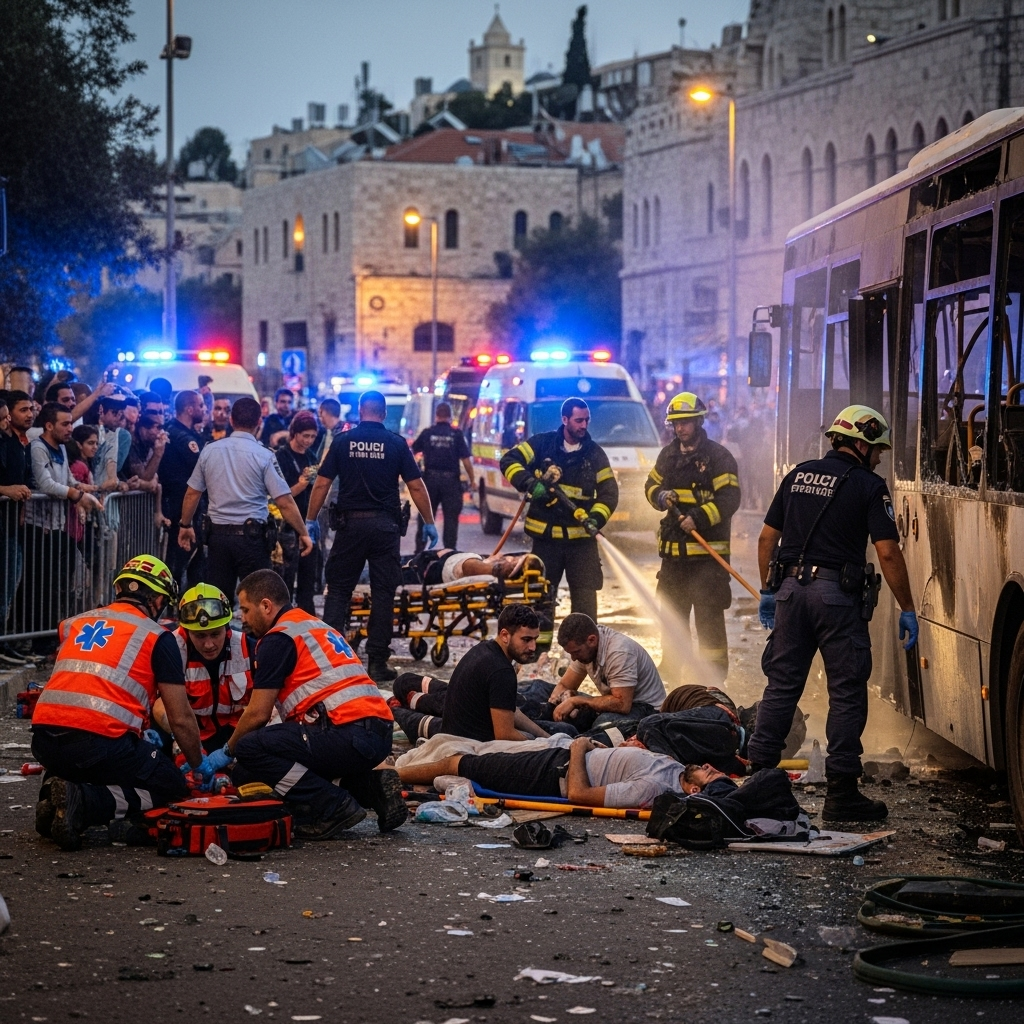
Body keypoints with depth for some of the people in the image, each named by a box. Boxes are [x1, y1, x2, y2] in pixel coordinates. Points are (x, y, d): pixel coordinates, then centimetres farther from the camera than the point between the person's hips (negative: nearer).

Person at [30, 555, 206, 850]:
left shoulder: (74, 624, 22)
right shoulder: (157, 637, 7)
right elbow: (181, 720, 6)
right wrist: (200, 767, 25)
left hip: (43, 743, 6)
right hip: (100, 741, -6)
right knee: (172, 787, 12)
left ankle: (53, 793, 3)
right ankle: (86, 803, -11)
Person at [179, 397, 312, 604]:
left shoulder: (209, 451, 4)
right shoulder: (264, 456, -8)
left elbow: (192, 494, 10)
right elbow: (285, 503, -10)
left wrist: (185, 525, 24)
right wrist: (303, 533, 0)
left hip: (218, 533, 4)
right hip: (252, 536, -4)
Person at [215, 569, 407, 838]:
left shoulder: (278, 638, -2)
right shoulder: (316, 625, 26)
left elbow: (258, 714, -2)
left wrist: (228, 751, 16)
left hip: (349, 733, -9)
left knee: (250, 748, -10)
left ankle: (332, 807, -11)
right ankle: (368, 787, 9)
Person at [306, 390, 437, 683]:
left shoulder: (342, 441, 1)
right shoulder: (396, 444, 0)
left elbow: (321, 484, 0)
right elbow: (416, 487, -1)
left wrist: (310, 521, 8)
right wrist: (429, 522, 9)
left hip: (350, 523, 0)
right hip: (385, 525, 0)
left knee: (338, 589, 9)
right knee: (383, 593, 4)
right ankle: (377, 661, 4)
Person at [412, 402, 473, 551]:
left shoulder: (427, 433, 0)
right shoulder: (457, 434, -4)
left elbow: (413, 451, 14)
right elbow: (466, 459, -7)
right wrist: (472, 479, 2)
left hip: (431, 478, 1)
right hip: (451, 480, -1)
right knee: (451, 517, 4)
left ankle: (419, 551, 13)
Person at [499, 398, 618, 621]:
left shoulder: (595, 453, 4)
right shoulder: (543, 444, 1)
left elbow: (609, 492, 2)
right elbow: (509, 461, -3)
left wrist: (596, 518, -16)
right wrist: (530, 484, -20)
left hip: (581, 538, 0)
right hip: (546, 536, 0)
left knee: (585, 596, -3)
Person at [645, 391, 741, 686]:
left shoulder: (718, 456, -7)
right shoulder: (668, 455, 13)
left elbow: (729, 499, -14)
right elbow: (652, 485, 23)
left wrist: (699, 518, -24)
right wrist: (661, 496, -1)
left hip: (708, 550, -7)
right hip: (673, 547, 7)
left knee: (708, 612, -8)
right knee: (670, 609, 15)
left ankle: (714, 671, -3)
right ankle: (670, 667, 27)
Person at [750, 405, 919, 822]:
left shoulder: (798, 475, 12)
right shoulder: (868, 486, -4)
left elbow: (767, 538, 13)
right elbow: (888, 553, -10)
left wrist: (768, 591, 21)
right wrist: (907, 610, -4)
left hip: (791, 589, 5)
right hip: (838, 595, -5)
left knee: (781, 685, 11)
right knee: (847, 694, 2)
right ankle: (842, 794, 2)